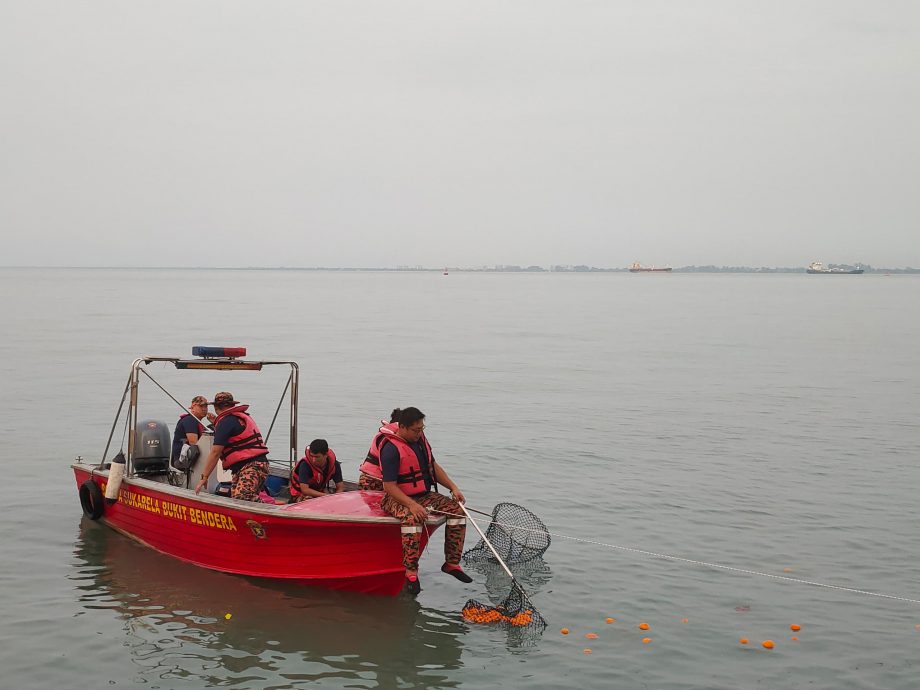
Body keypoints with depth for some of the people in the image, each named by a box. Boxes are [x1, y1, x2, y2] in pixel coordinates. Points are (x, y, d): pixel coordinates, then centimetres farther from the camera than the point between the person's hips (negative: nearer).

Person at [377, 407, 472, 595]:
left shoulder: (420, 439, 6)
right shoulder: (391, 448, -20)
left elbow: (433, 466, 18)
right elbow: (389, 486, -23)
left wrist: (453, 487, 6)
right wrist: (412, 505, -32)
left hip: (424, 495, 8)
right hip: (398, 499, -8)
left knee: (457, 509, -6)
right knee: (412, 518, -39)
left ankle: (452, 563, 0)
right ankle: (411, 573, -32)